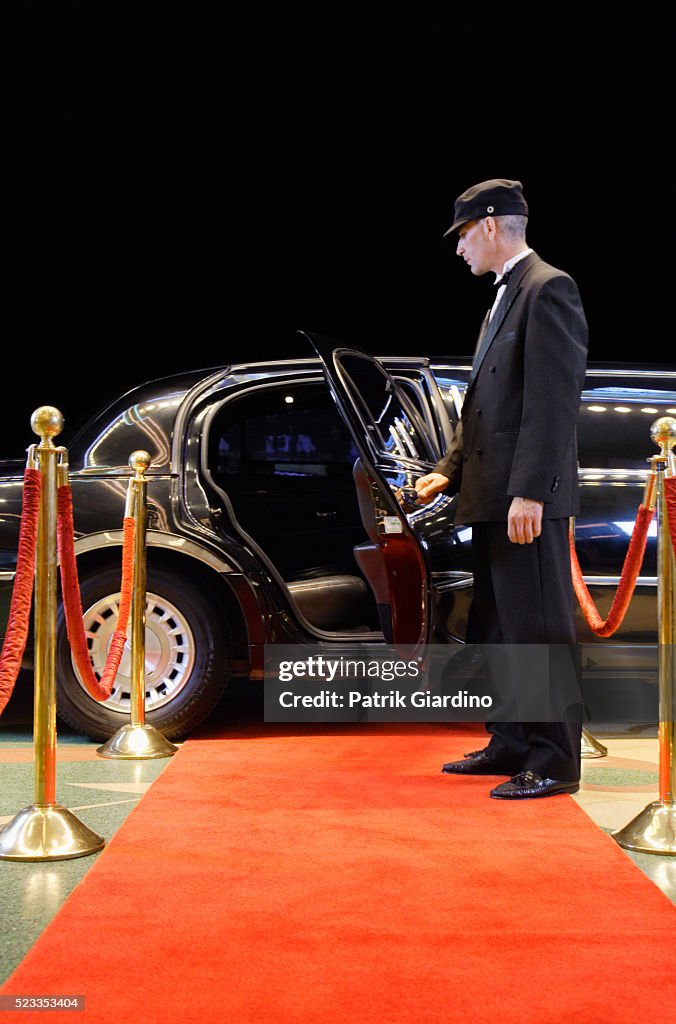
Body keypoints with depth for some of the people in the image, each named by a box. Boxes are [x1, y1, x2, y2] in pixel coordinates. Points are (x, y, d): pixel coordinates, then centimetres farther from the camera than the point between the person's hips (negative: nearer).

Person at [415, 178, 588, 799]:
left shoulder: (548, 290, -11)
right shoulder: (504, 298, 20)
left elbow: (555, 399, -19)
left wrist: (529, 492, -23)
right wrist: (450, 470, 15)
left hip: (527, 499, -10)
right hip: (492, 498, 10)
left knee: (539, 629, -6)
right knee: (497, 629, 15)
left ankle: (554, 760, 0)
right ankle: (513, 744, 25)